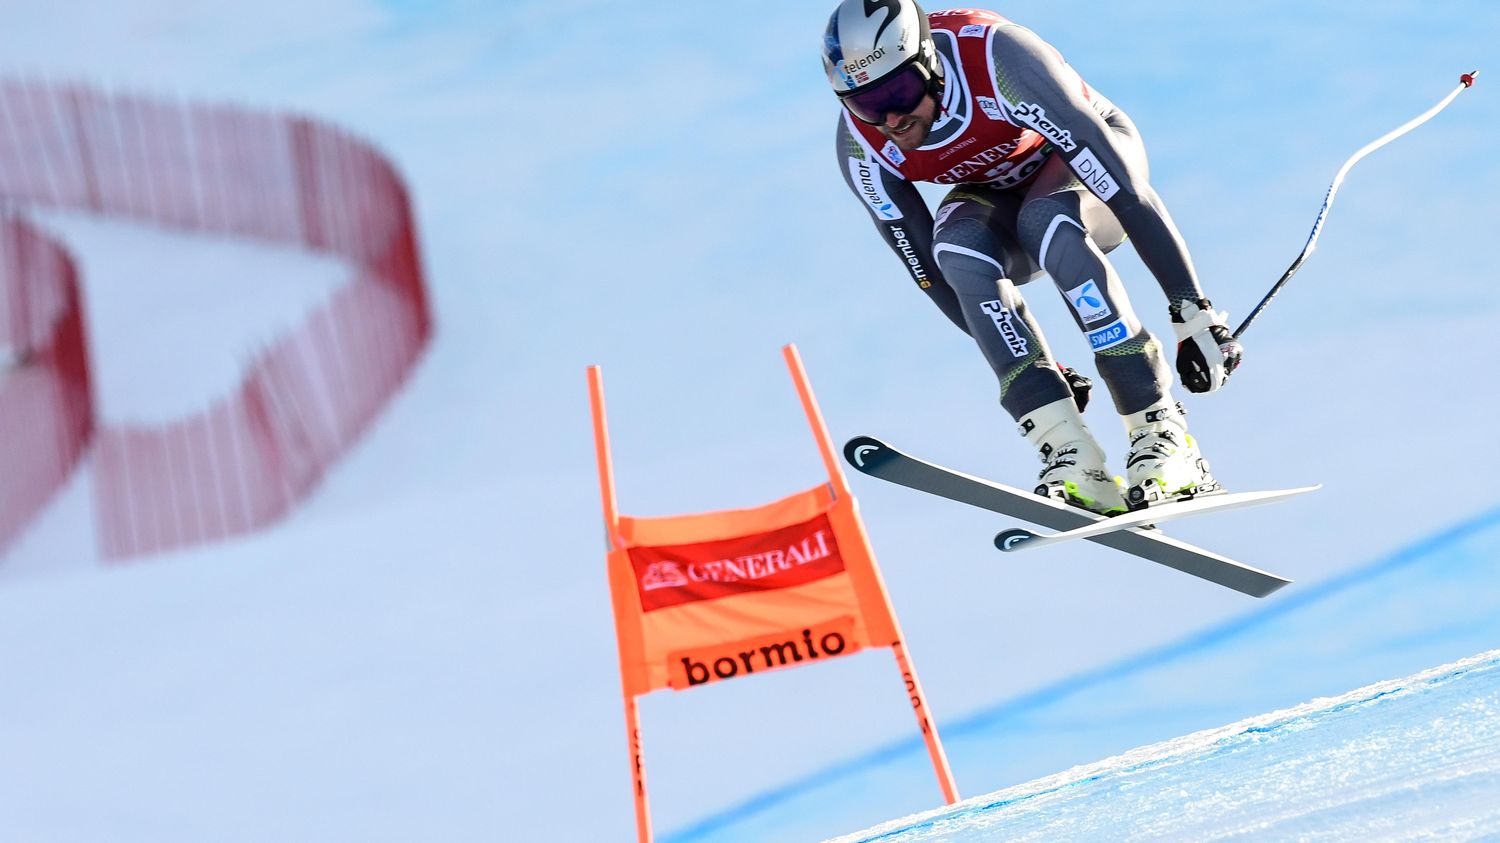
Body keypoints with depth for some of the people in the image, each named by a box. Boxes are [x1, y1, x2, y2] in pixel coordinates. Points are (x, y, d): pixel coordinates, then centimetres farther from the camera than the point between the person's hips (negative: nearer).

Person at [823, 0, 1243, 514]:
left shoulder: (997, 58, -36)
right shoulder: (861, 149, -23)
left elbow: (1128, 191, -35)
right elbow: (930, 271, -14)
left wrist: (1194, 312, -35)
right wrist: (1039, 371, -11)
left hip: (1086, 159, -3)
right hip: (995, 194, 3)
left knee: (1045, 222, -37)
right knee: (959, 247, -31)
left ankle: (1163, 434, -32)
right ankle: (1072, 462, -34)